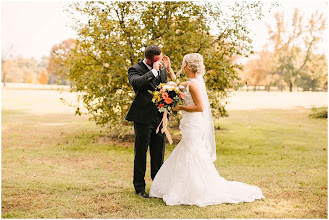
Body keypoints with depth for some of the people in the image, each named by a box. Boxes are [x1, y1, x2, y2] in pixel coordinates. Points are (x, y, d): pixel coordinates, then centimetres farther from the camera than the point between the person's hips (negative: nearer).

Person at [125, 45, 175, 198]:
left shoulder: (162, 69, 11)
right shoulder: (135, 69, -8)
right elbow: (136, 82, -29)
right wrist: (154, 71, -21)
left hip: (160, 117, 6)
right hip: (143, 118, -5)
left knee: (159, 153, 13)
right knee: (140, 153, 4)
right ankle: (139, 187, 15)